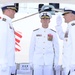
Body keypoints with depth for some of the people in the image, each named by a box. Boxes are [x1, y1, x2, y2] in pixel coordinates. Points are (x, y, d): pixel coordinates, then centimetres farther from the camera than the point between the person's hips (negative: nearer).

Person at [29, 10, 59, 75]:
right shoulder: (35, 32, 3)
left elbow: (56, 48, 5)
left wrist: (56, 62, 1)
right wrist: (31, 61, 2)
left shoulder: (53, 33, 3)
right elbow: (31, 48, 4)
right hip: (37, 61, 0)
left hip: (49, 61, 0)